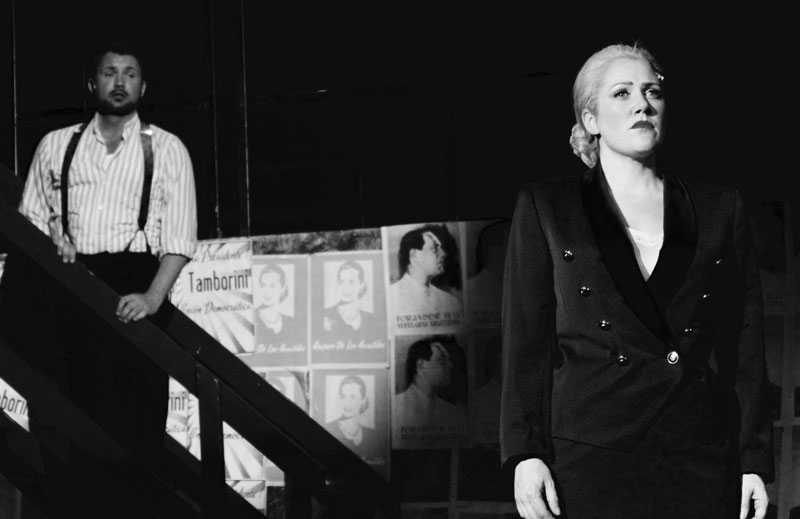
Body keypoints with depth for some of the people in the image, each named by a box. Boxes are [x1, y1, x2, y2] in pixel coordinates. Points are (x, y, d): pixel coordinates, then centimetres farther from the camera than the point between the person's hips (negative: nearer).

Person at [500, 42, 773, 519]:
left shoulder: (720, 209, 13)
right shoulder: (545, 207, 9)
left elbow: (746, 344, 10)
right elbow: (526, 339, 4)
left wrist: (754, 460, 3)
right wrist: (526, 454, -5)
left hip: (702, 462, 2)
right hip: (589, 457, -2)